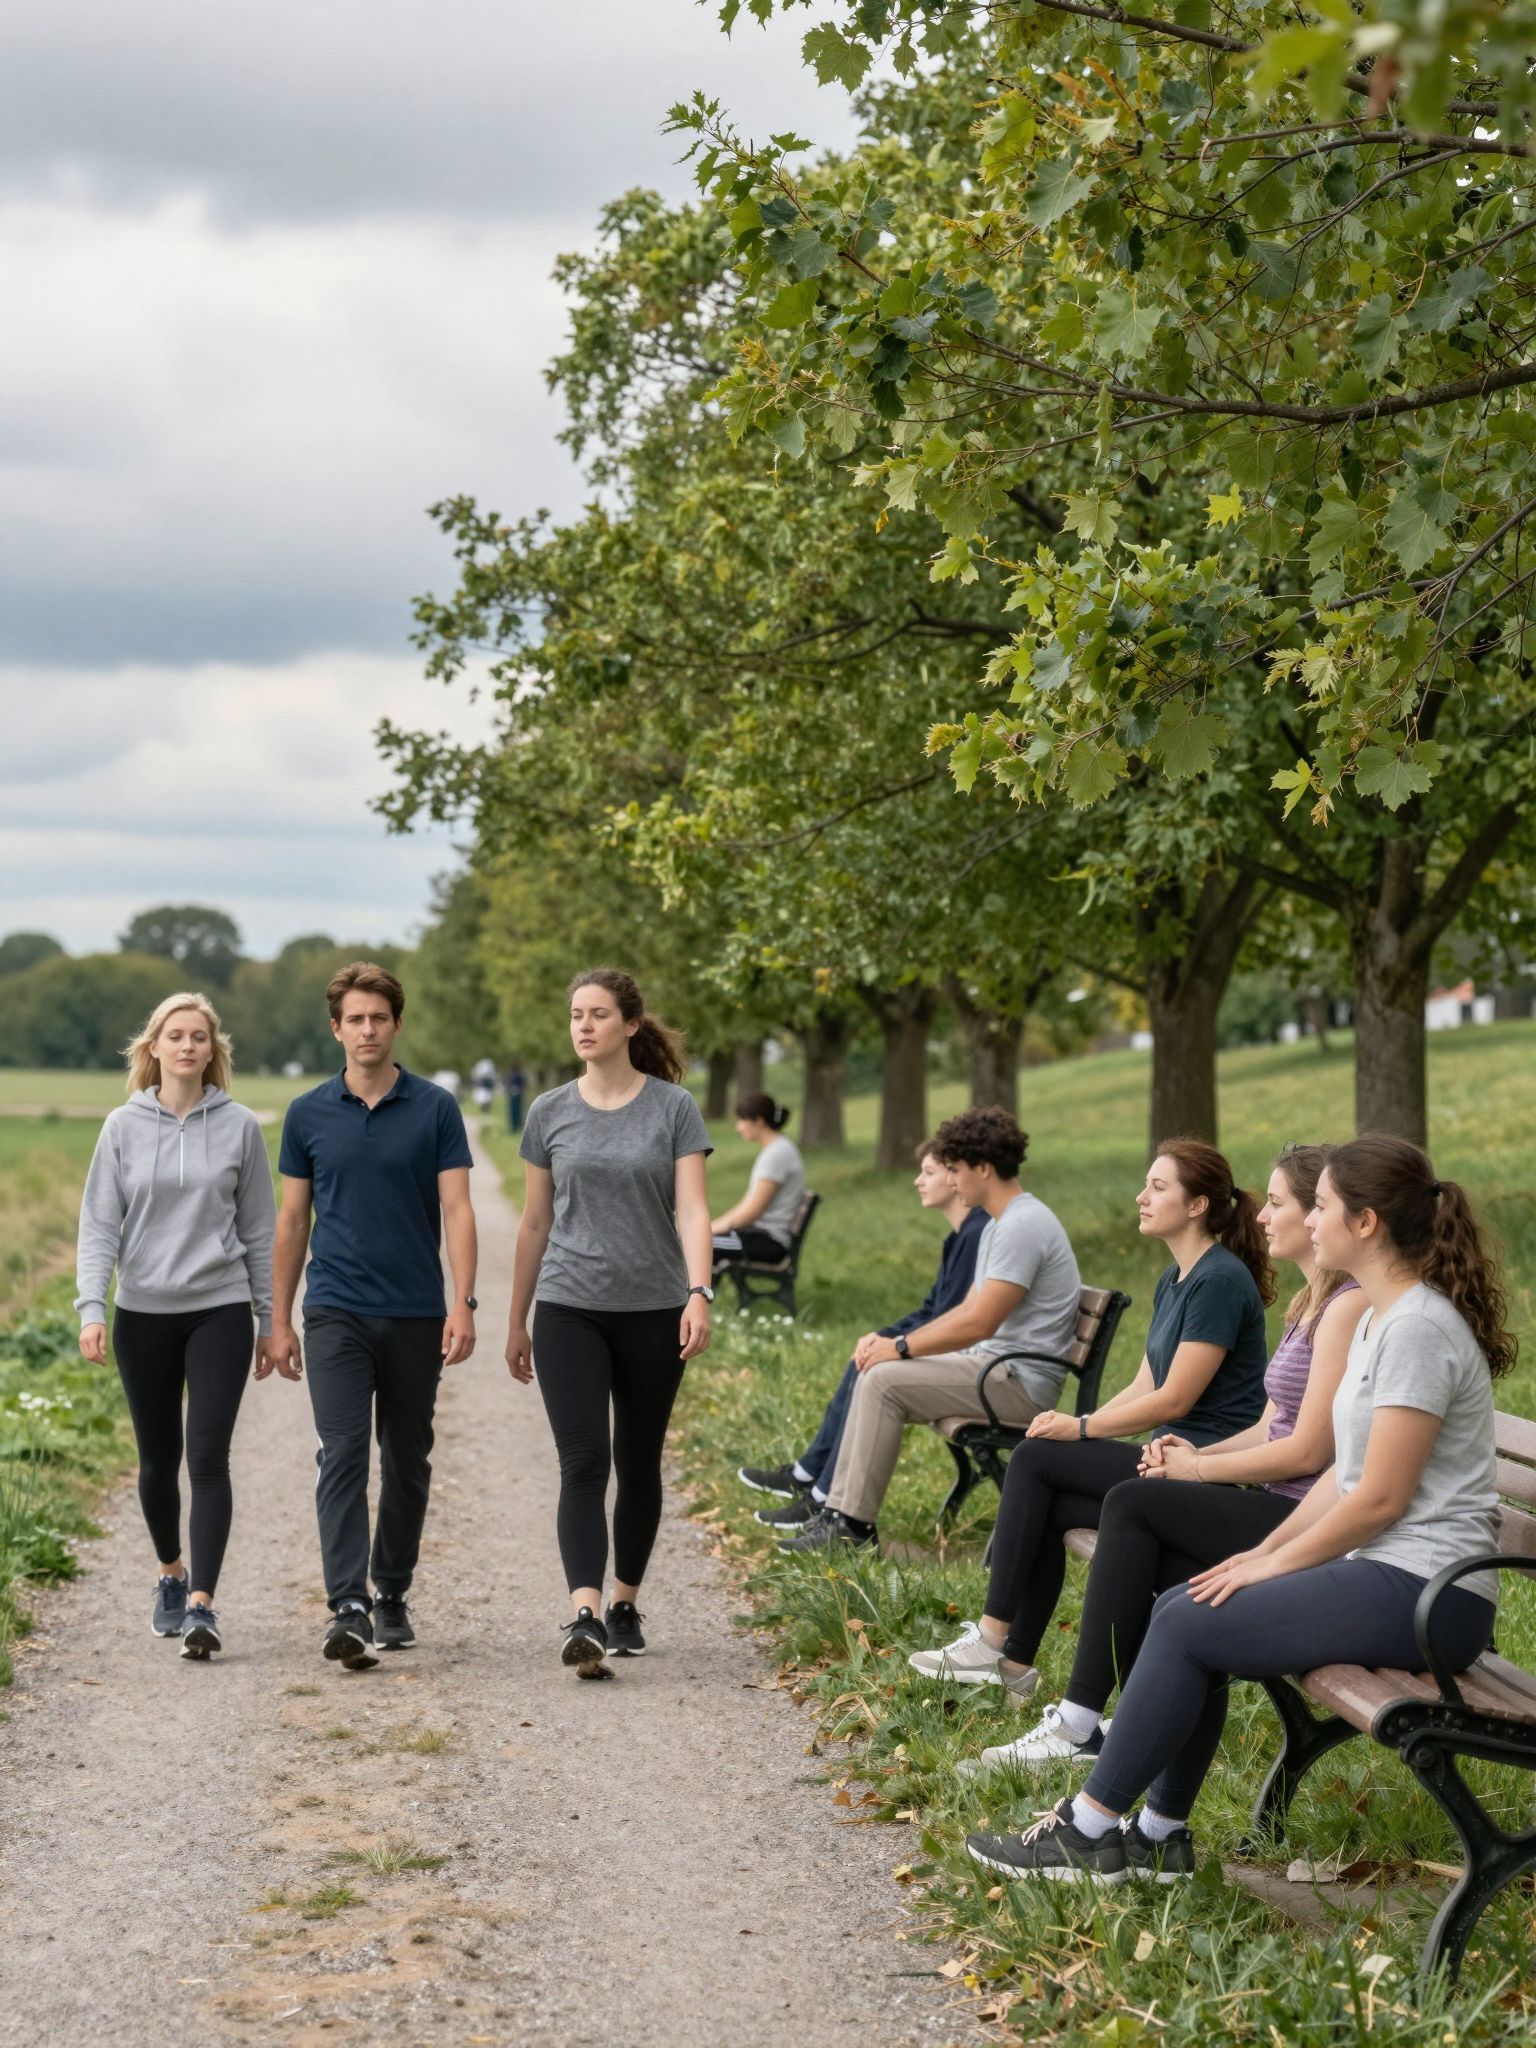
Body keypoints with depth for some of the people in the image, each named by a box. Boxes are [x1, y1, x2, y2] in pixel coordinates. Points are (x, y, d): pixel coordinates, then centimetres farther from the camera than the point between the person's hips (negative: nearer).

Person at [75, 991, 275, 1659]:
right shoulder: (124, 1127, 2)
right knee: (158, 1460, 11)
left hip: (219, 1310, -1)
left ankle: (202, 1604, -15)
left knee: (209, 1455, -13)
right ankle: (171, 1576, 35)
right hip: (144, 1314, 1)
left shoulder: (239, 1126, 2)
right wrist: (91, 1309, -12)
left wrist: (271, 1319, 8)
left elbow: (259, 1228, 7)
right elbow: (99, 1225, 0)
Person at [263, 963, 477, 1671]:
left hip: (416, 1316, 0)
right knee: (342, 1457, -12)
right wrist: (279, 1320, 6)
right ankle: (348, 1609, -18)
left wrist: (463, 1304, -16)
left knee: (407, 1463, 10)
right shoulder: (308, 1114, 4)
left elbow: (456, 1209, -5)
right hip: (337, 1313, 0)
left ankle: (392, 1597, 24)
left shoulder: (435, 1109, 0)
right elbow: (292, 1219, 9)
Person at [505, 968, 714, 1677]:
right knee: (583, 1461, -13)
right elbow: (535, 1224, 12)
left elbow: (692, 1210, -8)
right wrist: (516, 1321, 14)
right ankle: (584, 1617, -22)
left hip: (652, 1312, 0)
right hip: (568, 1311, 0)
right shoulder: (551, 1113, 6)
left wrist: (699, 1293, -24)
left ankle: (625, 1604, 27)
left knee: (639, 1464, 10)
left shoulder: (673, 1108, 0)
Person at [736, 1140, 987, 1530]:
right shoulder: (962, 1234, 15)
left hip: (965, 1367, -11)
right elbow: (932, 1309, 19)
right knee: (861, 1368, 12)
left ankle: (824, 1500, -8)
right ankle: (806, 1475, 20)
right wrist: (881, 1336, 6)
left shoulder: (977, 1235, -20)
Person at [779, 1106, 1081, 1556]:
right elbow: (966, 1311, 20)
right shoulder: (999, 1223, 17)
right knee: (874, 1375, 6)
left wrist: (901, 1348, -11)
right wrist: (891, 1342, 8)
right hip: (993, 1365, 11)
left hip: (1019, 1381, -11)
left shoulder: (1021, 1227, -19)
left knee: (884, 1381, -18)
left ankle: (854, 1524, -12)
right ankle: (840, 1511, 3)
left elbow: (978, 1324, -22)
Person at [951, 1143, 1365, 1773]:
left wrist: (1196, 1469, -8)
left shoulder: (1349, 1305, -14)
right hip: (1279, 1509, 9)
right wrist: (1198, 1454, 1)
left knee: (1133, 1502, -12)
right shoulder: (1309, 1303, 19)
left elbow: (1308, 1451, -18)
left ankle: (1080, 1724, -10)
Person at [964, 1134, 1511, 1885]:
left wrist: (1276, 1564, -9)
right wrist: (1266, 1550, 5)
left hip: (1424, 1592, -10)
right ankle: (1159, 1834, 7)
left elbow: (1381, 1497, -18)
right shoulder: (1377, 1319, 15)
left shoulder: (1418, 1329, -17)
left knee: (1189, 1627, -11)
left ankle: (1089, 1831, -2)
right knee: (1180, 1607, 3)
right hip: (1386, 1572, 10)